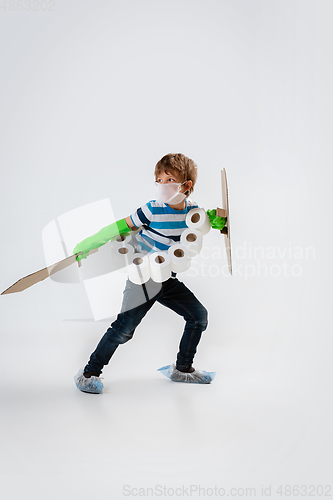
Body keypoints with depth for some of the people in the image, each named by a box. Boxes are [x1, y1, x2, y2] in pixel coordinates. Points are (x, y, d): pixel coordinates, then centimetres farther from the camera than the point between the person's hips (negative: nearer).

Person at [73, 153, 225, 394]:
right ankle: (89, 373, 6)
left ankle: (182, 369, 24)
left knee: (199, 316, 7)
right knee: (125, 327, -11)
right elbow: (121, 226, -11)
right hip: (143, 277, -6)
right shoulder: (152, 210, -18)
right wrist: (89, 243, -9)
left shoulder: (193, 210, -2)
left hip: (168, 279, 6)